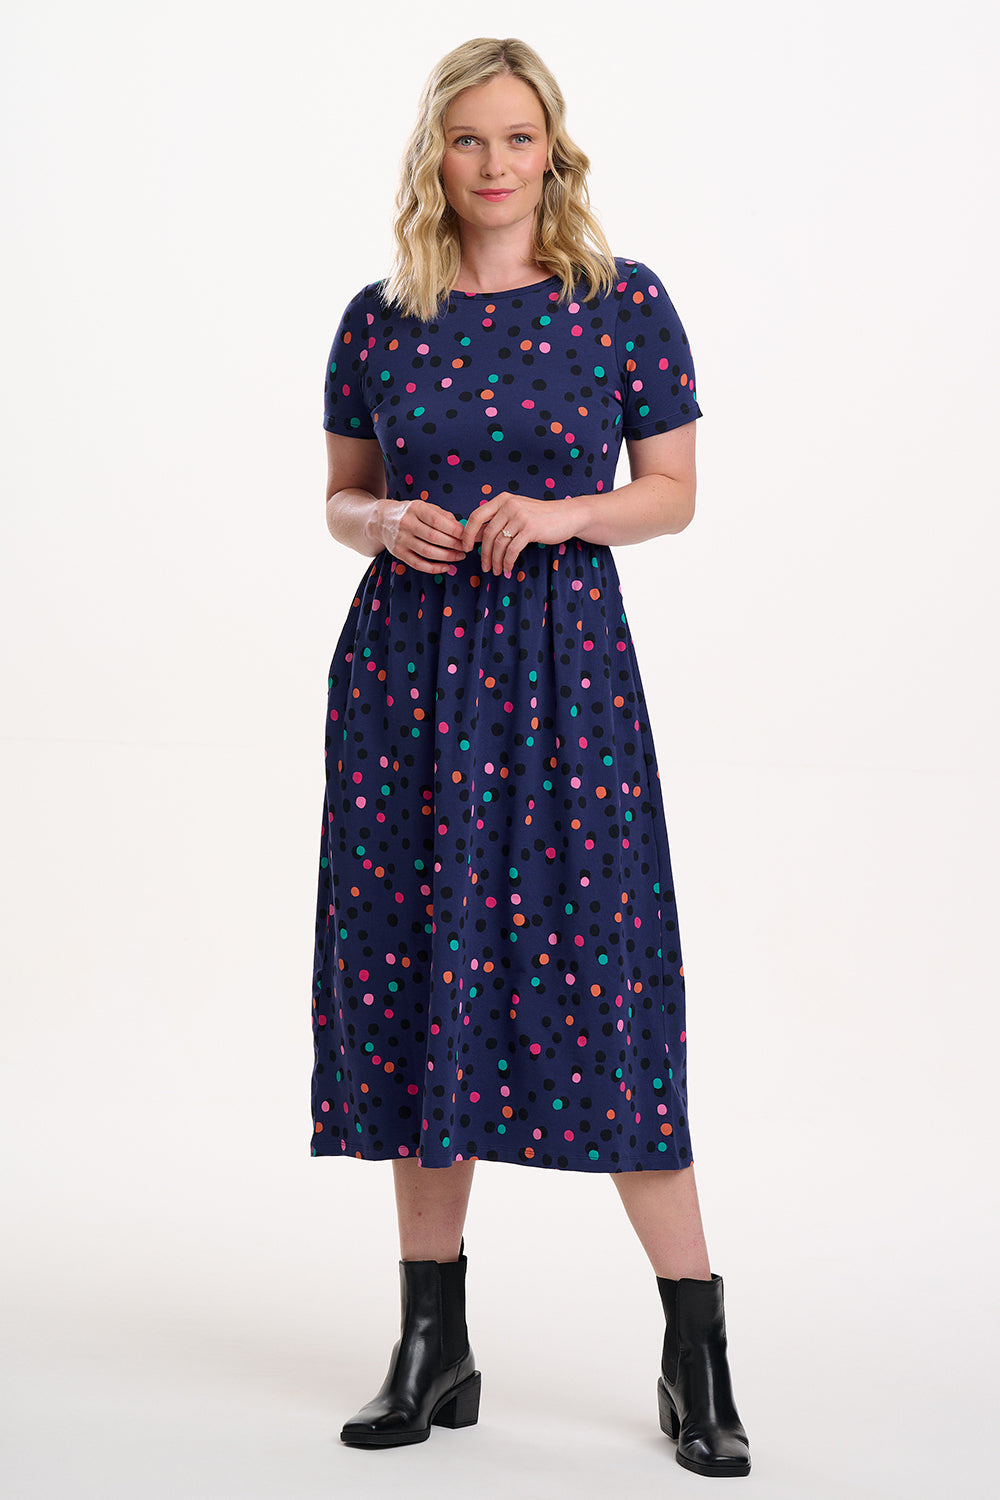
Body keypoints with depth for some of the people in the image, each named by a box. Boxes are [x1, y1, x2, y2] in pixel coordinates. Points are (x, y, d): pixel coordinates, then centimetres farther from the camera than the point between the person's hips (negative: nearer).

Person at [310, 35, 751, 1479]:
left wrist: (561, 510, -13)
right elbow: (341, 497, 14)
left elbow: (673, 492, 4)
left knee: (600, 986, -6)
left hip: (565, 665, -3)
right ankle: (435, 1342, 16)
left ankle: (697, 1353, 4)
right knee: (414, 976, 4)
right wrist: (386, 524, -7)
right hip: (404, 663, 3)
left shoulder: (625, 302, 0)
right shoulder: (379, 318, 7)